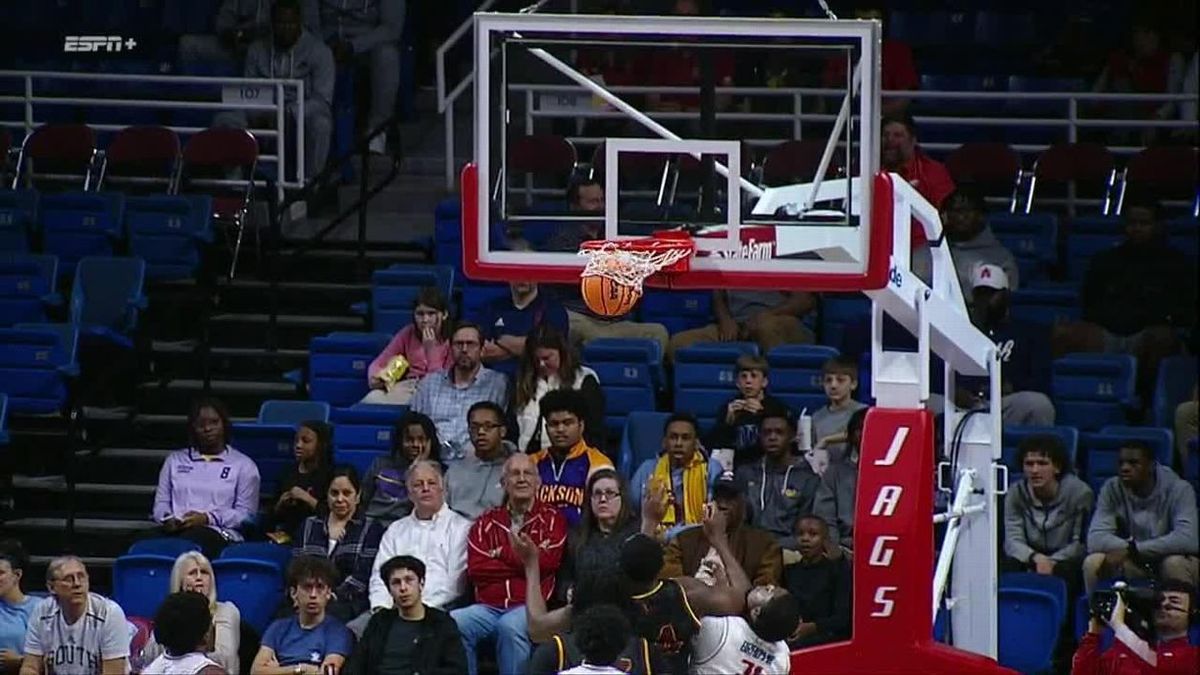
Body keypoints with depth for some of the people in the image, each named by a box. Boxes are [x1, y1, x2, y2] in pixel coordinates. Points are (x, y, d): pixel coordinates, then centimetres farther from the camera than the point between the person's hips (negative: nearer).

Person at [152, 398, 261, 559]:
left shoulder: (243, 465, 17)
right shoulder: (175, 460, 28)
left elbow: (246, 513, 7)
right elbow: (161, 503, 24)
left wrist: (207, 518, -8)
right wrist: (168, 519, -1)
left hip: (216, 531, -3)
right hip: (175, 528, 3)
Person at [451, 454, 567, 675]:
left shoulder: (551, 519, 10)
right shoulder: (487, 522, 17)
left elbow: (545, 562, -6)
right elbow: (475, 570, 3)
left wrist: (502, 553, 3)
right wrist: (524, 563, -1)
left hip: (530, 606, -3)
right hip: (487, 606, 3)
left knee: (510, 626, -37)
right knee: (451, 623, -26)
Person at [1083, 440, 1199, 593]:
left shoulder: (1178, 490, -15)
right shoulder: (1112, 489, -8)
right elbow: (1096, 540, -17)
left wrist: (1132, 549, -32)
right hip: (1133, 566, 2)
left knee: (1175, 563, -35)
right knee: (1093, 562, -24)